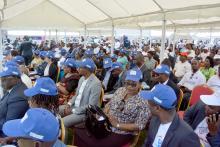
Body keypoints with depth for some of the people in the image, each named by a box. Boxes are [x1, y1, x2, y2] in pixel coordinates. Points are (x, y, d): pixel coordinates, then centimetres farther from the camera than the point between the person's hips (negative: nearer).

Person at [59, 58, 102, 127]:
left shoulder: (96, 83, -22)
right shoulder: (82, 78, 4)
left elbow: (91, 106, -23)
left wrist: (73, 111, -18)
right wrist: (69, 104, -3)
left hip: (85, 112, -8)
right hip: (75, 106, 8)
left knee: (62, 123, -21)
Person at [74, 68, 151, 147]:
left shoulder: (142, 101, -14)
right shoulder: (120, 90, 4)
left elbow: (139, 126, -15)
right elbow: (109, 104, 13)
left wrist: (117, 125, -18)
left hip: (122, 134, -6)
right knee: (79, 132, -9)